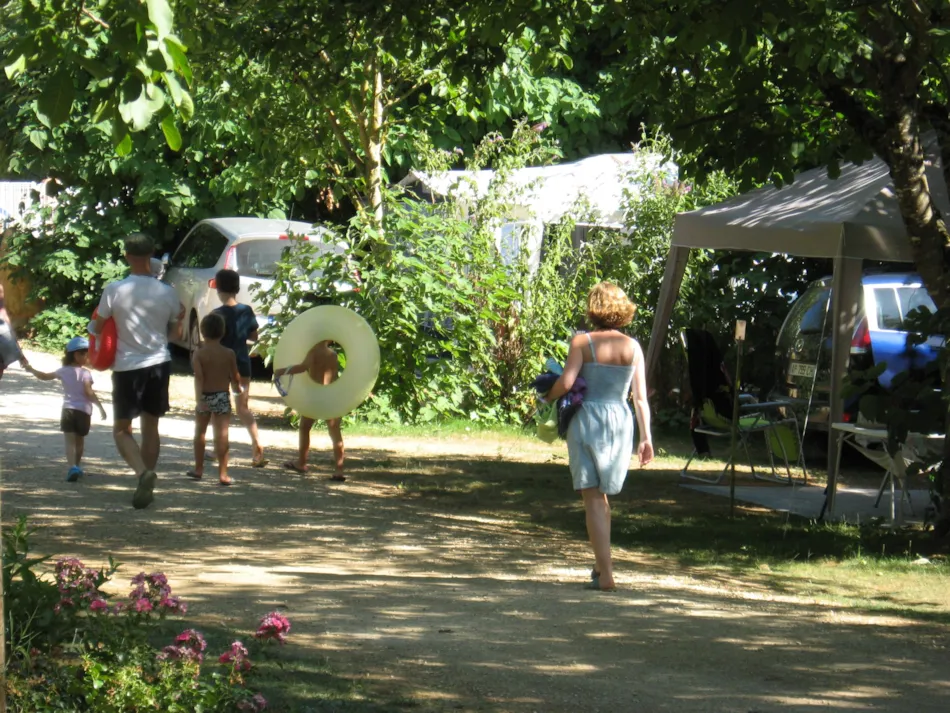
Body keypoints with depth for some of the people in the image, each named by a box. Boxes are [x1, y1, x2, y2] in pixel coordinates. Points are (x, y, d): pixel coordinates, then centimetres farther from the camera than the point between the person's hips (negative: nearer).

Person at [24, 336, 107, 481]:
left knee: (70, 441, -9)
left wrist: (31, 370, 27)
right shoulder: (85, 373, -8)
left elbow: (45, 376, 13)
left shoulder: (64, 371, 4)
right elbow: (88, 393, -16)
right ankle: (76, 466, 32)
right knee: (79, 440, 19)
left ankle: (72, 467, -29)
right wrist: (100, 406, -11)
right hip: (83, 410, -1)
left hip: (68, 409, 1)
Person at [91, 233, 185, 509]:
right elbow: (175, 333, 9)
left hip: (127, 367, -3)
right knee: (150, 427, 14)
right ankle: (146, 486, 15)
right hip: (158, 364, 3)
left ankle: (143, 472, -21)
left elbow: (97, 328, -1)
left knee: (122, 429, 5)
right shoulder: (167, 293, -2)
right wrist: (180, 318, 28)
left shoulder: (114, 290, -11)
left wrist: (92, 326, 21)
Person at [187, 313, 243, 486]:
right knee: (221, 434, -3)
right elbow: (235, 377, 3)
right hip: (222, 397, 0)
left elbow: (199, 377, -18)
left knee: (200, 432, 18)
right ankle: (223, 474, -8)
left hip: (204, 397, 0)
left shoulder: (199, 354, -8)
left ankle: (198, 469, 27)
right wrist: (237, 388, 24)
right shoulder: (229, 353, -3)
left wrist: (199, 399, -22)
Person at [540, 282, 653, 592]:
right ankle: (600, 564, 25)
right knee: (602, 495, 20)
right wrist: (646, 436, 6)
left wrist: (548, 397, 5)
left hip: (587, 418, -3)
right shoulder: (633, 347, 4)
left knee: (593, 498, -2)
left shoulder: (583, 342, -6)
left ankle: (606, 574, -9)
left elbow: (566, 382, -15)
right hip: (620, 421, 4)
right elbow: (640, 397, 3)